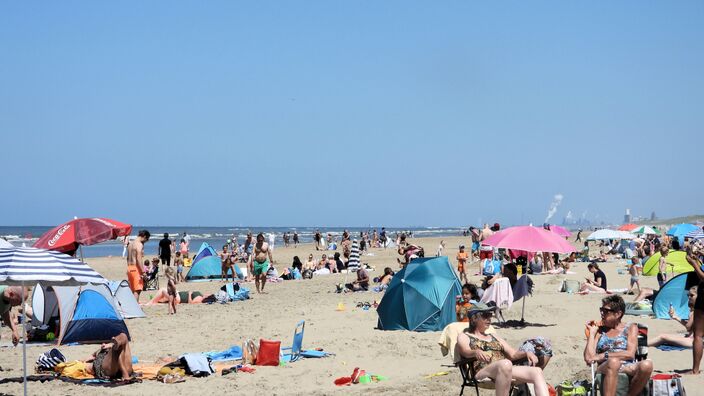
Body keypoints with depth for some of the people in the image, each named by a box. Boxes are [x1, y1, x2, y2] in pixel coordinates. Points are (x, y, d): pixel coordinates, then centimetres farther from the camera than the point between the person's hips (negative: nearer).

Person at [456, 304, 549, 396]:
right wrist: (476, 352, -30)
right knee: (506, 364, -39)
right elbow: (466, 352, -6)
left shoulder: (494, 337, 34)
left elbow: (513, 354, 23)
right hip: (483, 370, -6)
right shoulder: (464, 336, 16)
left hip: (505, 369, 6)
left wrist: (526, 353, 1)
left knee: (537, 371, -20)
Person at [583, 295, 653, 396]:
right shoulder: (599, 330, 19)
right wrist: (592, 332, 9)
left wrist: (604, 355, -8)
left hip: (628, 368, 1)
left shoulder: (631, 328, 16)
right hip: (605, 368, -1)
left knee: (647, 365, -34)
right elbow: (588, 358, 5)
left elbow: (630, 354, -1)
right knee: (613, 362, -39)